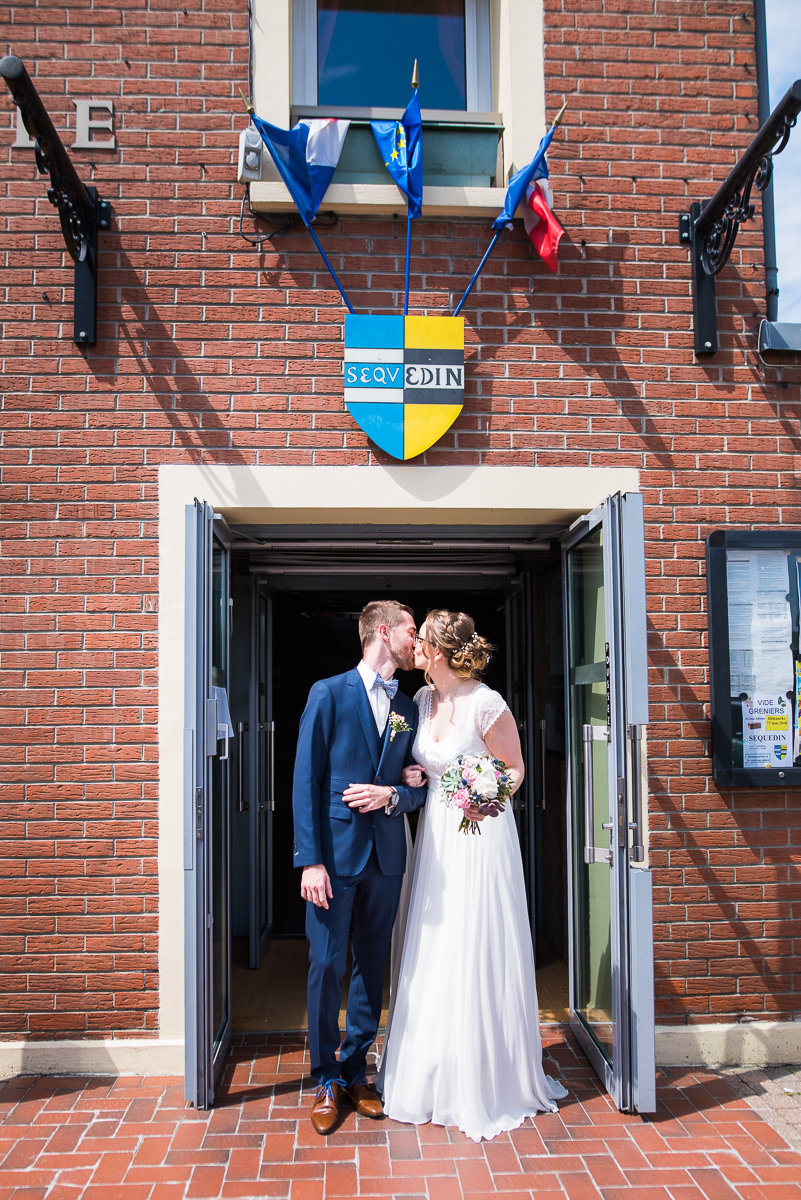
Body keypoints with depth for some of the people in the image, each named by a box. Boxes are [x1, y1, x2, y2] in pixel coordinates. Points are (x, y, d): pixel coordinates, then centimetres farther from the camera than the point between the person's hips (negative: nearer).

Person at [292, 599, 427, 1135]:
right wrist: (311, 860, -14)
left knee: (372, 967, 12)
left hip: (386, 856, 5)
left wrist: (391, 795, -11)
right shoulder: (329, 694, -5)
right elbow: (306, 781, -8)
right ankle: (326, 1080, 20)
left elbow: (420, 788, 13)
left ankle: (356, 1071, 28)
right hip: (336, 850, -4)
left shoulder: (409, 710, 10)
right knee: (327, 965, 2)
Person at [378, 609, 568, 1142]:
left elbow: (514, 769, -6)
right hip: (435, 836, 7)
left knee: (479, 958, 1)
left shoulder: (487, 704, -16)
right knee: (434, 958, 12)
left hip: (480, 834, -6)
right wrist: (416, 777, -3)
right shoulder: (424, 699, 4)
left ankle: (490, 1083, 19)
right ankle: (437, 1077, 28)